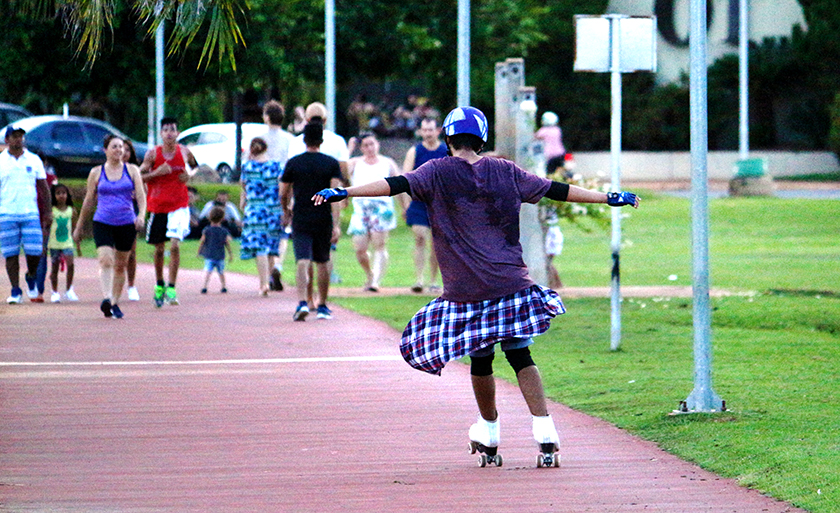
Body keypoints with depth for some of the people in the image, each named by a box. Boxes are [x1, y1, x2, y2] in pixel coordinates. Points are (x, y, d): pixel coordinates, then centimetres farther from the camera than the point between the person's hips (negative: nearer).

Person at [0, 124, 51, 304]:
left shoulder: (34, 160, 9)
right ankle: (15, 291, 5)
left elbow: (44, 187, 13)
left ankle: (31, 276, 22)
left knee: (35, 251, -8)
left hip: (30, 213, 1)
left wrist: (48, 212, 8)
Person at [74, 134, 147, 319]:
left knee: (120, 266, 6)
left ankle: (115, 303, 16)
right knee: (105, 261, -20)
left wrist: (141, 215, -19)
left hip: (127, 225, 1)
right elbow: (88, 201, 12)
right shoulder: (96, 173, 7)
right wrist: (79, 227, 14)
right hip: (102, 223, -1)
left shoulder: (132, 170, 7)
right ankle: (106, 298, -31)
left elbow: (141, 195, 0)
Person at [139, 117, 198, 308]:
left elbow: (196, 166, 21)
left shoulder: (184, 152, 0)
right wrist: (156, 172, -17)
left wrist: (190, 175, -1)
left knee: (175, 245, -17)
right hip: (157, 206, 1)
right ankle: (159, 285, 33)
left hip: (179, 206, -1)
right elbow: (139, 176, -1)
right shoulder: (153, 154, -3)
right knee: (159, 248, 11)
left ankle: (171, 288, -13)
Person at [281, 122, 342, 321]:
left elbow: (283, 194, 4)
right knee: (323, 263, 15)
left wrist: (287, 211, 25)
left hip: (300, 220, -1)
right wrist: (336, 225, -12)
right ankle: (322, 306, 22)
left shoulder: (293, 163, 1)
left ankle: (302, 302, -27)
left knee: (303, 262, -7)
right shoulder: (331, 163, 0)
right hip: (324, 220, 1)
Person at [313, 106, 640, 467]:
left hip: (466, 290, -2)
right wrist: (608, 198, 21)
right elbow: (555, 190, 13)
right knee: (519, 355, 4)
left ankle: (489, 435, 25)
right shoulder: (505, 172, 9)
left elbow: (397, 184, -12)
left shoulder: (438, 173, 1)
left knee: (480, 359, 12)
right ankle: (544, 431, -10)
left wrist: (345, 192, -18)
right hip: (511, 284, 2)